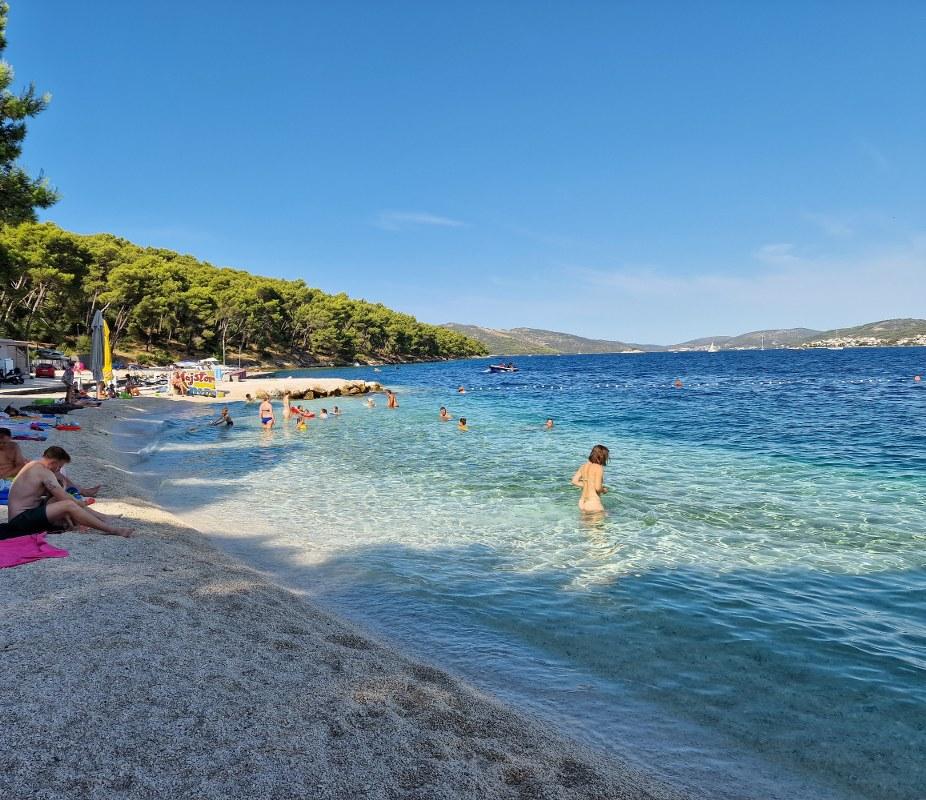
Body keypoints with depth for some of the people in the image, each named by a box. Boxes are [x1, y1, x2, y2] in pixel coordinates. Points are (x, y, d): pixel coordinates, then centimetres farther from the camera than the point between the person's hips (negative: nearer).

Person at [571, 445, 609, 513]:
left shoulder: (584, 466, 7)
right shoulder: (599, 468, -13)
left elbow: (574, 481, 8)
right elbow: (598, 488, -19)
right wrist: (604, 490, 2)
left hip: (582, 502, 7)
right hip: (593, 504, -7)